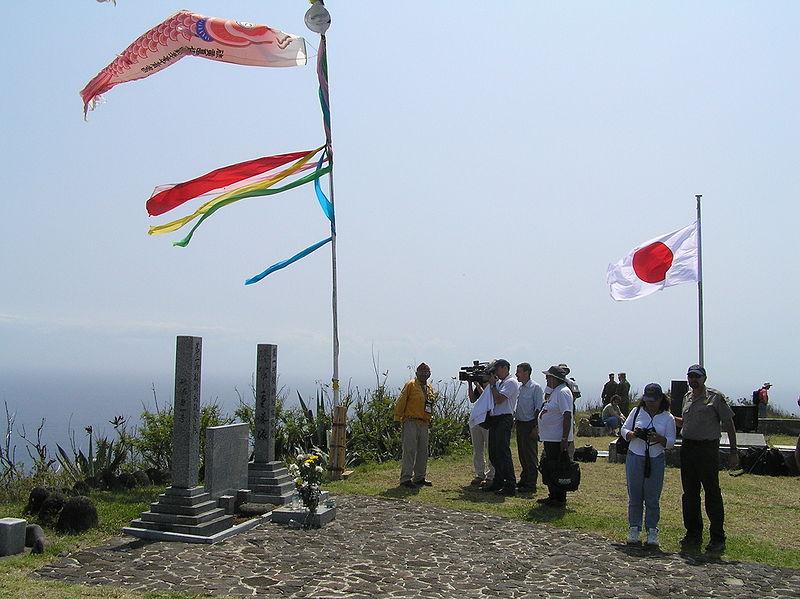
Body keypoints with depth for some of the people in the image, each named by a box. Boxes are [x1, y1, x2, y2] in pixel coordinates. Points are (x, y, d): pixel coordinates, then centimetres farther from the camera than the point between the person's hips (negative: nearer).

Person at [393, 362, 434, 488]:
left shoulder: (430, 388, 16)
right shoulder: (411, 385, -5)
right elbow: (400, 402, -7)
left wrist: (429, 419, 17)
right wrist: (397, 419, -10)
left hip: (424, 424, 7)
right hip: (411, 422, -7)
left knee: (423, 452, 10)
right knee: (410, 451, -9)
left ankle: (419, 477, 20)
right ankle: (406, 478, -6)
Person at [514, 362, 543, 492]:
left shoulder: (535, 387, -12)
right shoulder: (519, 387, 11)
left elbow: (539, 408, -14)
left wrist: (536, 427, -17)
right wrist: (515, 420, 15)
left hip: (530, 424, -8)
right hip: (520, 423, 8)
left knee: (530, 455, -3)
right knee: (522, 453, 13)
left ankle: (531, 484, 2)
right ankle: (524, 480, 23)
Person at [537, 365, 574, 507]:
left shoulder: (563, 392, -17)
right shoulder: (554, 392, 15)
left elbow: (567, 416, -23)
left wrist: (565, 438, -26)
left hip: (558, 439, -10)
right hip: (549, 438, 11)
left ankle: (560, 500, 5)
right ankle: (552, 496, 26)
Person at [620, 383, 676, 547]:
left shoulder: (667, 418, 3)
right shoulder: (637, 412, 6)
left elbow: (671, 442, 0)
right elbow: (624, 430, 8)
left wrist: (658, 438, -20)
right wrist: (633, 434, -13)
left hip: (656, 461, -1)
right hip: (635, 458, 1)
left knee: (653, 498, 2)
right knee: (634, 496, 5)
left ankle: (652, 531, 12)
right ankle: (634, 529, 14)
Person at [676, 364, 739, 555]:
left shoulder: (716, 397, -5)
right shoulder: (687, 397, 13)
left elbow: (729, 424, -4)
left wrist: (733, 451, -7)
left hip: (708, 448, -6)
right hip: (687, 448, 6)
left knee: (712, 493, -2)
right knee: (690, 494, 10)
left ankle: (718, 538, 8)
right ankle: (693, 535, 21)